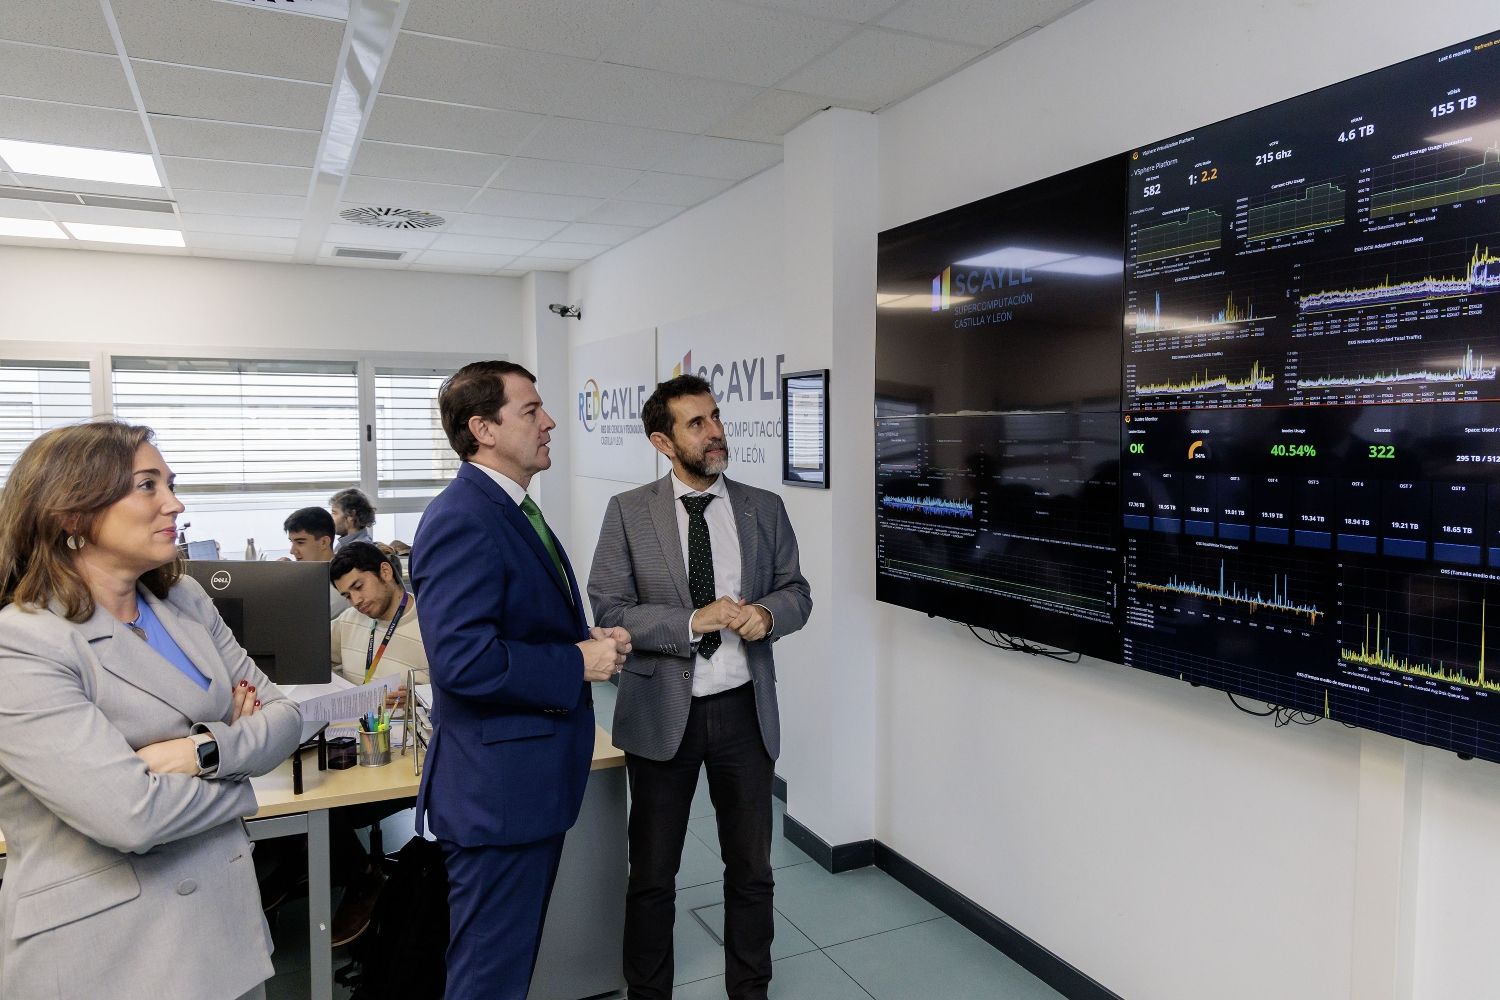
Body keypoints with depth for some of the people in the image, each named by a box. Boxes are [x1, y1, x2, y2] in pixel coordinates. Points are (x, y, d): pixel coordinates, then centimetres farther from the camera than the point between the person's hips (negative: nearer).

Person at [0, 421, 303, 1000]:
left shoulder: (186, 601, 3)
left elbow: (282, 713, 2)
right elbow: (133, 815, -25)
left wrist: (208, 749, -17)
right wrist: (238, 773, -8)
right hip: (105, 952, -6)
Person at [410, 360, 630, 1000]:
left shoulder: (512, 511, 12)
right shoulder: (463, 520, -21)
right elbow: (464, 659, -30)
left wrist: (588, 641, 2)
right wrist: (578, 664, -19)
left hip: (532, 782, 10)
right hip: (498, 790, -10)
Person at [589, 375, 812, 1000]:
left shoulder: (764, 509, 1)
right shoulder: (628, 513, -6)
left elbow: (797, 591, 6)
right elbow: (609, 611, -11)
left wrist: (768, 612, -16)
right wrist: (693, 621, -22)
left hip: (744, 710, 2)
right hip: (662, 713, -2)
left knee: (751, 867, 18)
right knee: (651, 874, 15)